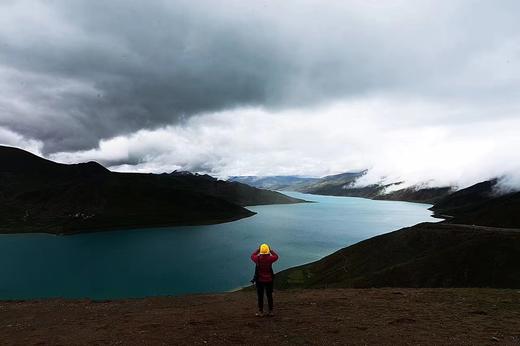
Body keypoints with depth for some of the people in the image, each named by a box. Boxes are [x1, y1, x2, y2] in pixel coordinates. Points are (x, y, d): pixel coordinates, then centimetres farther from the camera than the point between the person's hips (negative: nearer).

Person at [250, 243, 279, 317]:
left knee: (260, 296, 10)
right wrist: (271, 250, 16)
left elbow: (252, 256, 9)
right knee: (269, 296, 13)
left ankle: (260, 312, 15)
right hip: (269, 280, 1)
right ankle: (270, 311, 19)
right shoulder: (270, 258, -16)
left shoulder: (258, 259, -15)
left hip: (259, 280, -1)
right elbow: (276, 256, 8)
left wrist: (258, 250, 19)